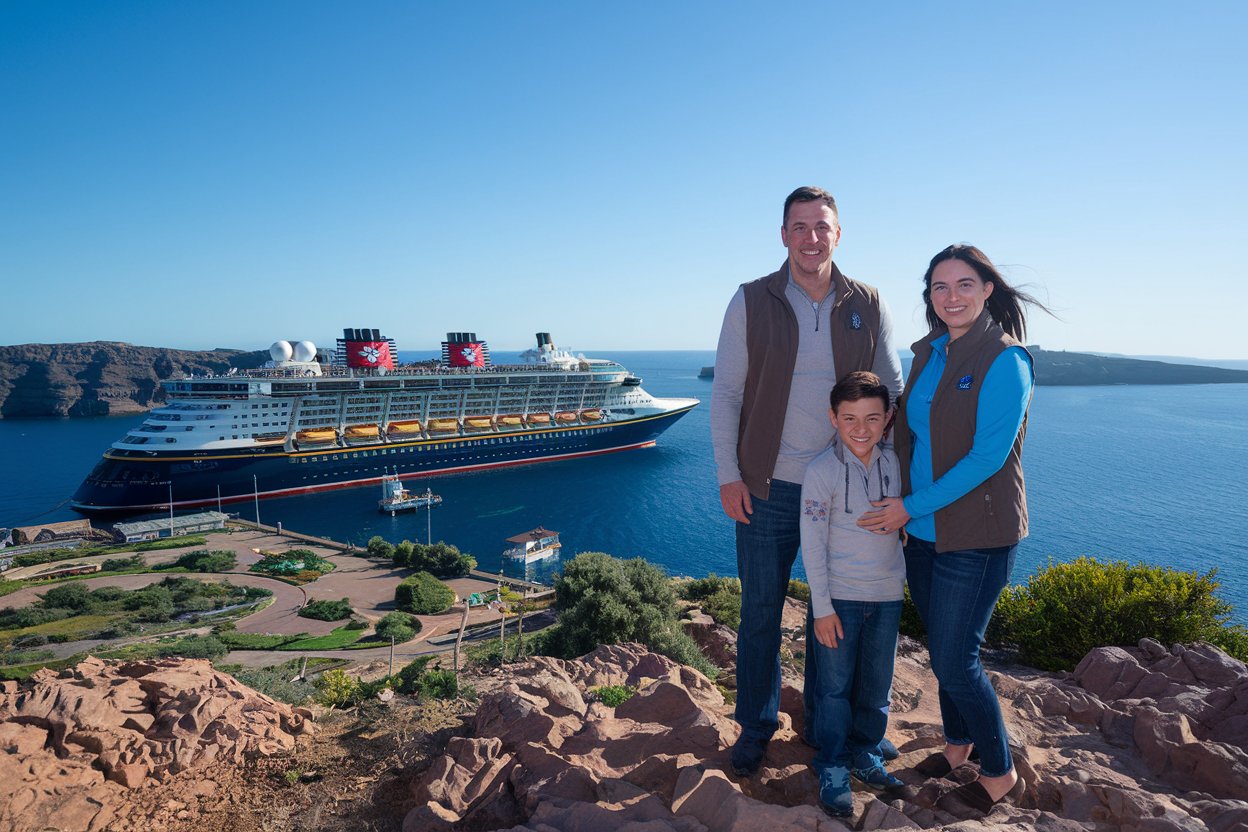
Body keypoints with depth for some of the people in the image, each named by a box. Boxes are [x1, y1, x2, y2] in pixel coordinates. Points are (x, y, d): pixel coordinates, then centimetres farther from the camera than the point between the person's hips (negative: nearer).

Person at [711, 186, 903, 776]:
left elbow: (893, 390, 9)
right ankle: (756, 723, 29)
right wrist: (728, 476, -6)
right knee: (760, 611, 9)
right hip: (767, 488, -1)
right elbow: (725, 393, -2)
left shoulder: (867, 307, 2)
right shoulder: (751, 302, -3)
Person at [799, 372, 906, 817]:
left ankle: (865, 755, 33)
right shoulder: (822, 471, -15)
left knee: (877, 685, 14)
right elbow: (812, 544, -13)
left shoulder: (893, 462, -1)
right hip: (839, 596, -4)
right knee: (835, 687, 3)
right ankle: (832, 769, 19)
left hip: (887, 595, 4)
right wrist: (822, 607, -12)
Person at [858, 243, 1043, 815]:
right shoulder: (928, 352, 7)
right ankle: (957, 745, 40)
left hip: (975, 535, -7)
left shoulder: (1004, 360, -14)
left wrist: (912, 506, -16)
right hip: (922, 531, 7)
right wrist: (904, 507, 8)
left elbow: (988, 456, -19)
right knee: (941, 649, 18)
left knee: (955, 660, 0)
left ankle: (1000, 774, 23)